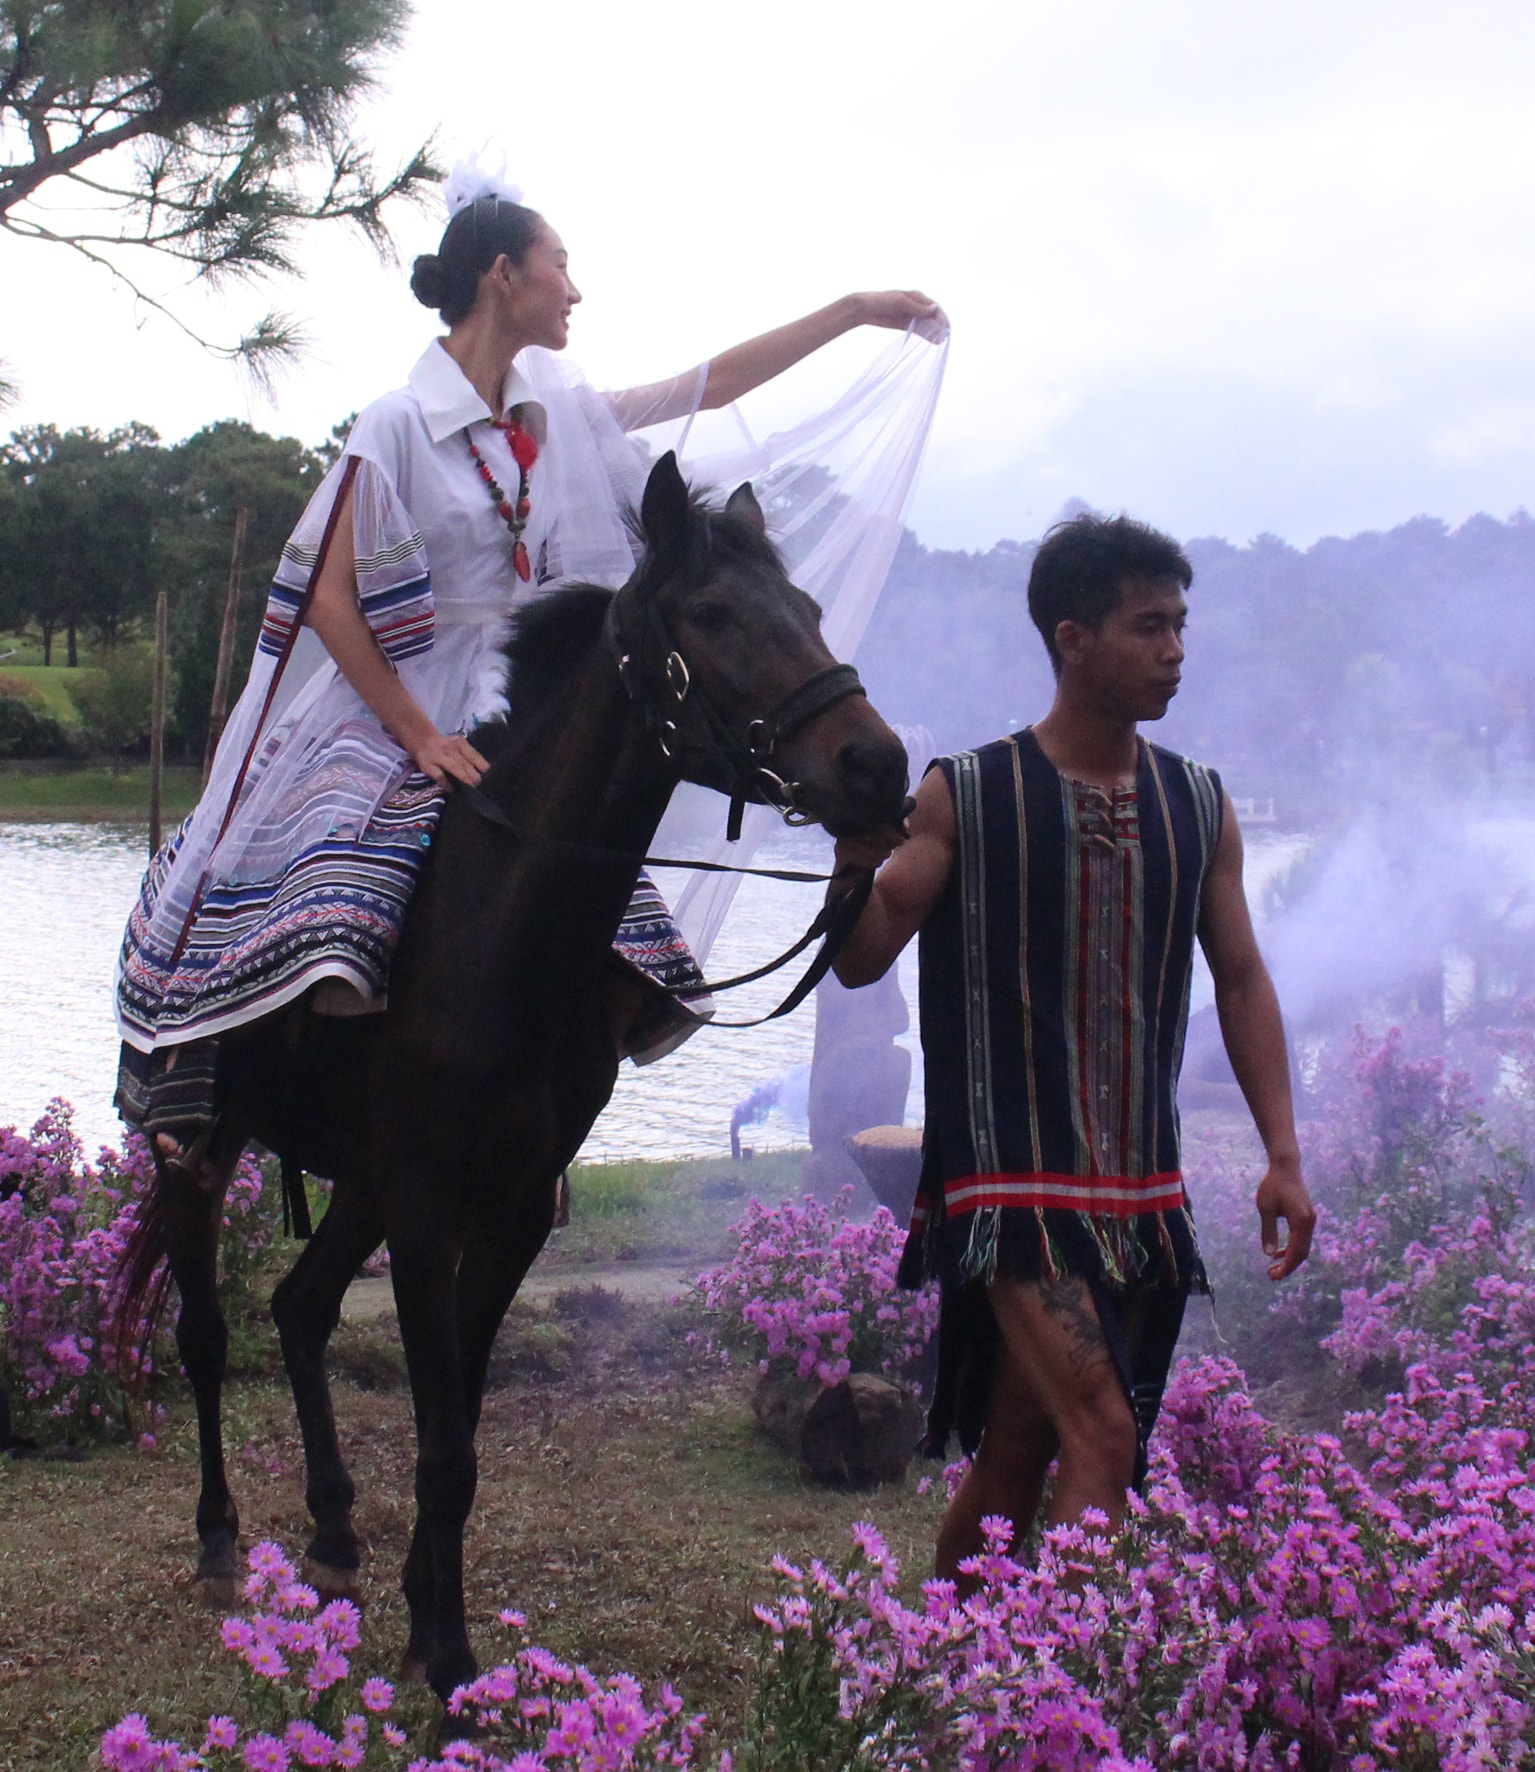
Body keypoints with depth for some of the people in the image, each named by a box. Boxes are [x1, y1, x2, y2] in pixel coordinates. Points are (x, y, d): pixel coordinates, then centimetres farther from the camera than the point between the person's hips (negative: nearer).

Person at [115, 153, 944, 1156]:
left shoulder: (564, 415, 10)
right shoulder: (401, 425, -10)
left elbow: (713, 383, 18)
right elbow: (328, 598, -14)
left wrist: (857, 312, 19)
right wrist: (422, 737, -19)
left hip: (520, 723, 7)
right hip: (391, 718, -7)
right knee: (332, 956, -22)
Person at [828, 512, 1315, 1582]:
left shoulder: (1200, 809, 9)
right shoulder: (966, 798, -4)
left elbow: (1242, 981, 13)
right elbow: (863, 960, -8)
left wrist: (1283, 1153, 5)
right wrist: (857, 857, -29)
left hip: (1144, 1193, 5)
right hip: (1014, 1180, -5)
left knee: (1019, 1450, 12)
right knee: (1103, 1437, -18)